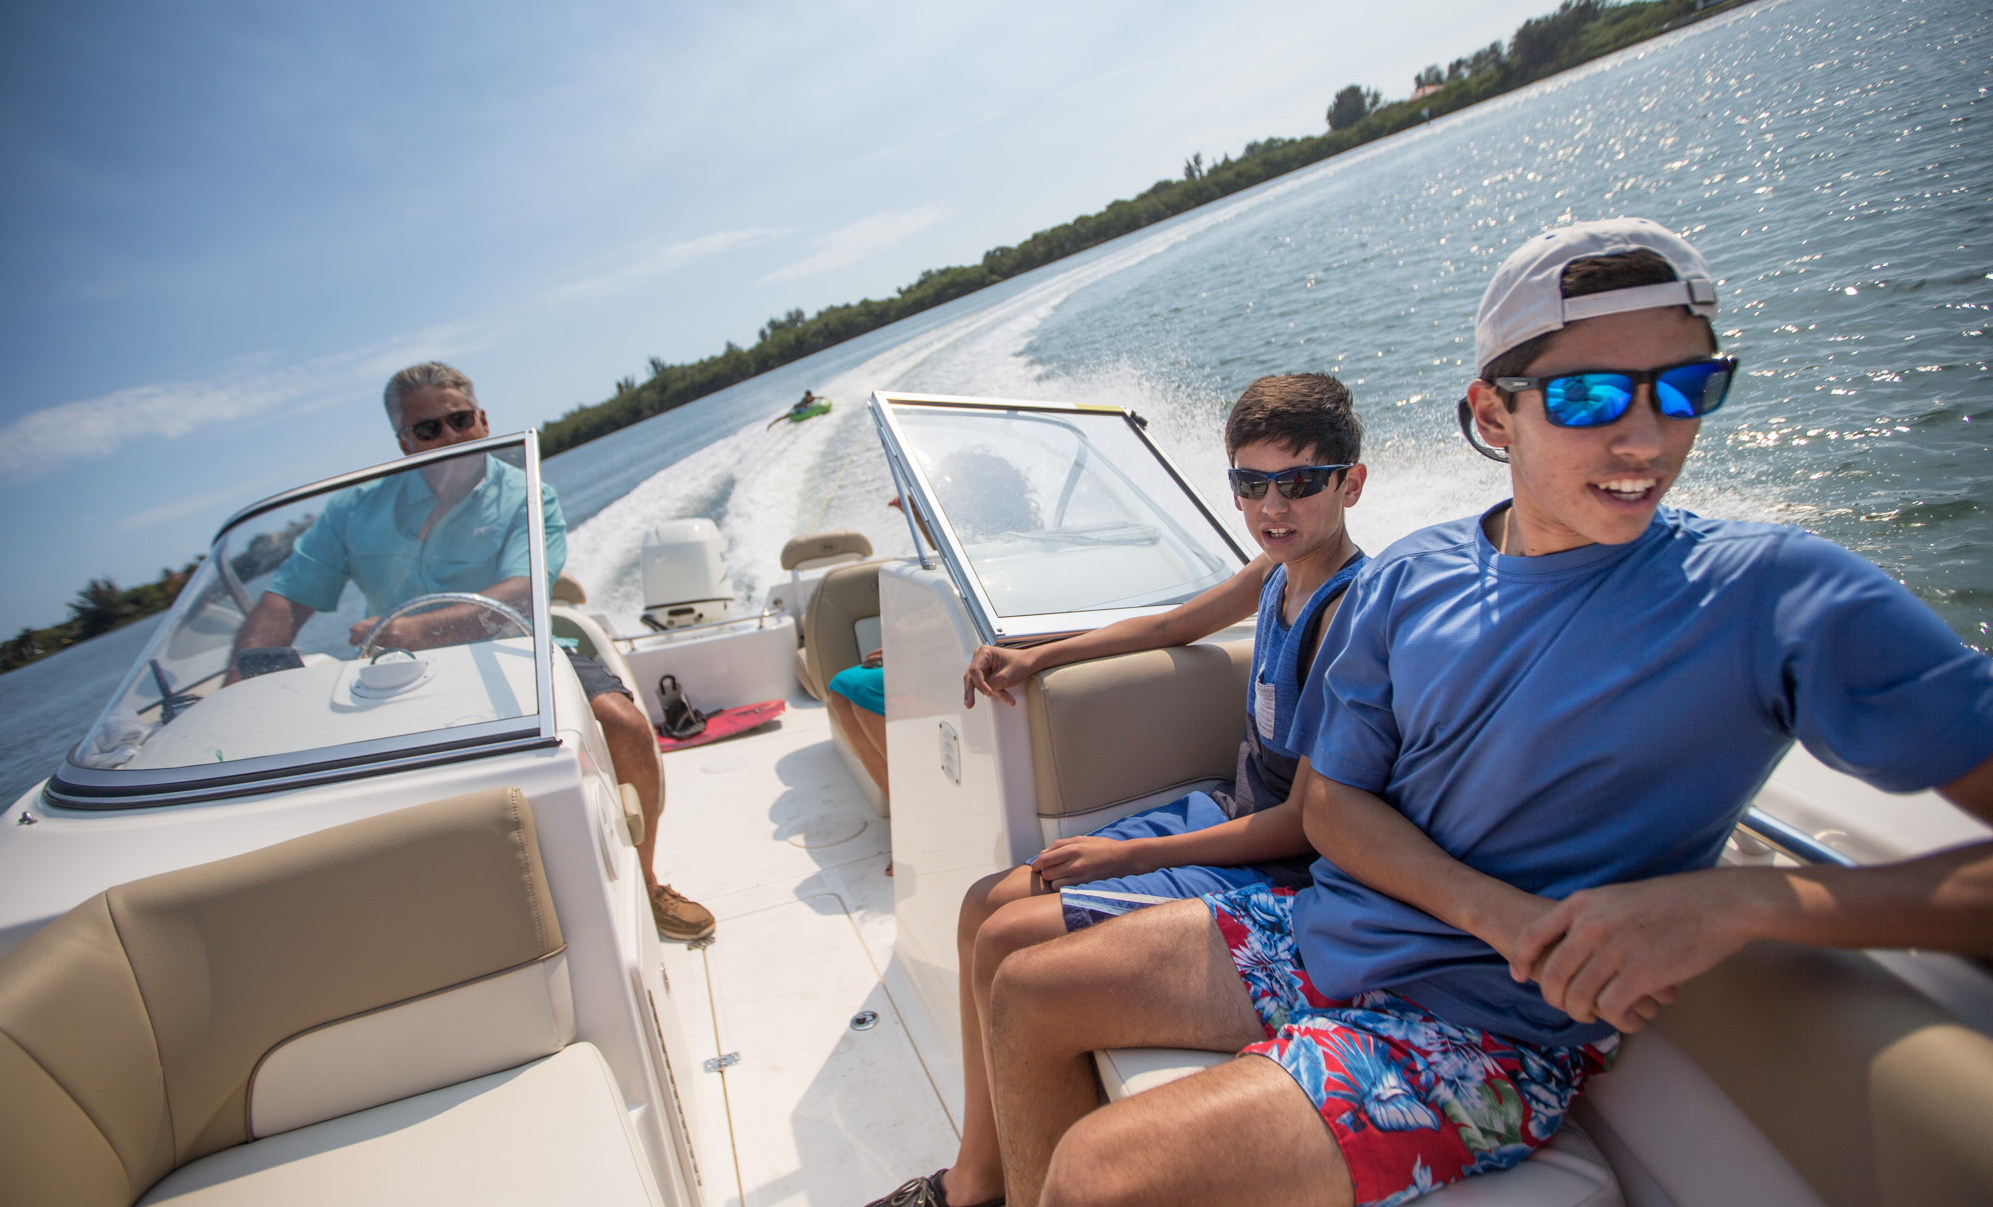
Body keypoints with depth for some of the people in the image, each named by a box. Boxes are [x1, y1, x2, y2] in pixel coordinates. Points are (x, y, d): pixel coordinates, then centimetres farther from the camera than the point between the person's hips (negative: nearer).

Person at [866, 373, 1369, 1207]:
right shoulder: (1278, 570, 3)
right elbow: (1170, 626, 18)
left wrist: (1128, 856, -21)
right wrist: (1034, 658, 10)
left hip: (1271, 870, -9)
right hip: (1223, 816, 9)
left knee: (1009, 944, -16)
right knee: (984, 905, 6)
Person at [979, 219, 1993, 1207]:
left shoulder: (1774, 596, -12)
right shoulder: (1408, 579, -2)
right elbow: (1330, 799, 0)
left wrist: (1736, 900, -28)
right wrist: (1503, 916, -16)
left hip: (1486, 1024, -4)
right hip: (1328, 929, 5)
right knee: (1025, 994, 4)